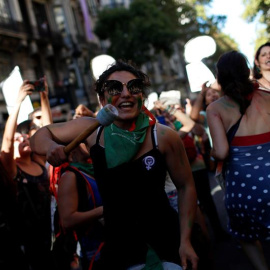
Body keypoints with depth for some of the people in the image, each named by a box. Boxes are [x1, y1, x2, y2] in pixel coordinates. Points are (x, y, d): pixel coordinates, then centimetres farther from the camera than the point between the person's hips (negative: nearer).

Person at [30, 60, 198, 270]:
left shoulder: (165, 137, -16)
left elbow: (186, 187, -6)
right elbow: (42, 134, 4)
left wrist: (185, 241, -10)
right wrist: (51, 146, -19)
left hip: (165, 237, -1)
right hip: (117, 242, 2)